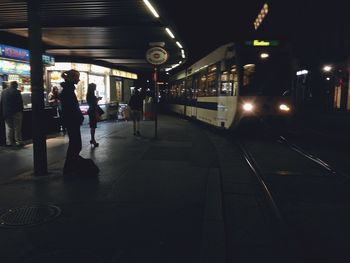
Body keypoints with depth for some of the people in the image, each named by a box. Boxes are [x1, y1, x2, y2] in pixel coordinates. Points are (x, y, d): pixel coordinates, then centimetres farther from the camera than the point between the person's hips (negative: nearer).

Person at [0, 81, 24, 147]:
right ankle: (18, 142, 4)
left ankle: (9, 142, 11)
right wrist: (21, 111, -1)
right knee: (17, 128, 2)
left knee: (8, 127, 10)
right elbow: (20, 103, -11)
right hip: (16, 113, -5)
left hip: (6, 113, 5)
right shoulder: (16, 92, -11)